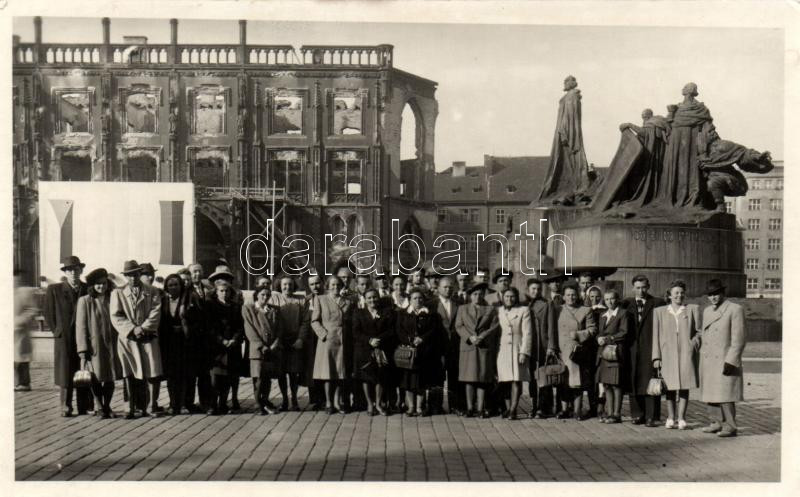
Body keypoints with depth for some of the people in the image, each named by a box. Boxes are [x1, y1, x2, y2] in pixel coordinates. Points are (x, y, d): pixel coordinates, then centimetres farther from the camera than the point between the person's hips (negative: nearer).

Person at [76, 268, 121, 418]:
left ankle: (107, 406, 20)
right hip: (93, 346, -3)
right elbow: (81, 326, -4)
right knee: (96, 378, -2)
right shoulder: (84, 301, -1)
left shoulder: (112, 300, 9)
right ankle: (100, 407, 12)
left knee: (110, 378, 5)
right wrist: (83, 348, -10)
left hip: (110, 345, 3)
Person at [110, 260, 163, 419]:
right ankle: (131, 409, -1)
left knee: (150, 373, -7)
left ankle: (144, 407, 0)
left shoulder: (151, 293, 11)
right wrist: (133, 329, -11)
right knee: (130, 375, -4)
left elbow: (155, 313, 1)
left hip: (147, 338, 0)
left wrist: (143, 328, -13)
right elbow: (116, 316, 1)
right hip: (127, 339, 0)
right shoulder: (118, 293, 10)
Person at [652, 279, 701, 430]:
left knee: (684, 387, 0)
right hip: (667, 354, 0)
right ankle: (670, 418, 9)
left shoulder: (693, 309, 9)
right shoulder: (659, 311, 10)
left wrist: (694, 344, -5)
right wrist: (656, 357, 1)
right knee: (670, 387, 1)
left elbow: (698, 331, 11)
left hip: (686, 354, 0)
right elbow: (656, 336, 7)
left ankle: (681, 419, 5)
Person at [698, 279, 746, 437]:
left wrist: (730, 361, -17)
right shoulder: (707, 311, 15)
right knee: (710, 394, 8)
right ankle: (717, 423, 18)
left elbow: (738, 339, -11)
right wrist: (702, 360, 16)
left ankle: (730, 426, -1)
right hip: (707, 362, 7)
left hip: (725, 361, -7)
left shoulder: (735, 310, -6)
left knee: (725, 395, -8)